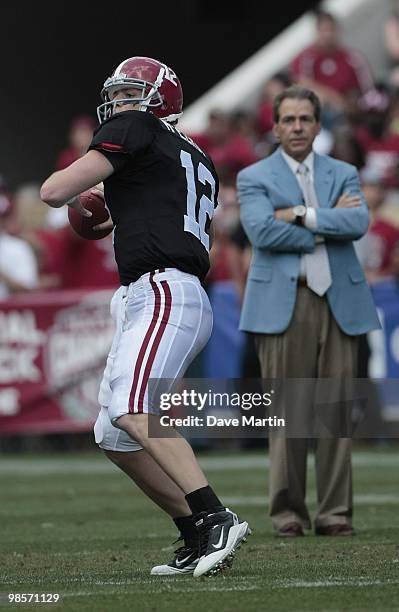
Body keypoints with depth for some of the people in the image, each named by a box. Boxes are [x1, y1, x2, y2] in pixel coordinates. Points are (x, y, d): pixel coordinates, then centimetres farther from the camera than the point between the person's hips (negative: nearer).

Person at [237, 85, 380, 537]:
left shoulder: (343, 175, 16)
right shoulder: (254, 178, 8)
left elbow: (358, 222, -3)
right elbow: (263, 231, -10)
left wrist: (301, 216, -9)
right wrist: (328, 227, -5)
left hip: (339, 302, 3)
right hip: (283, 304, -3)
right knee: (286, 412, -5)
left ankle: (335, 512, 3)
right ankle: (288, 511, 0)